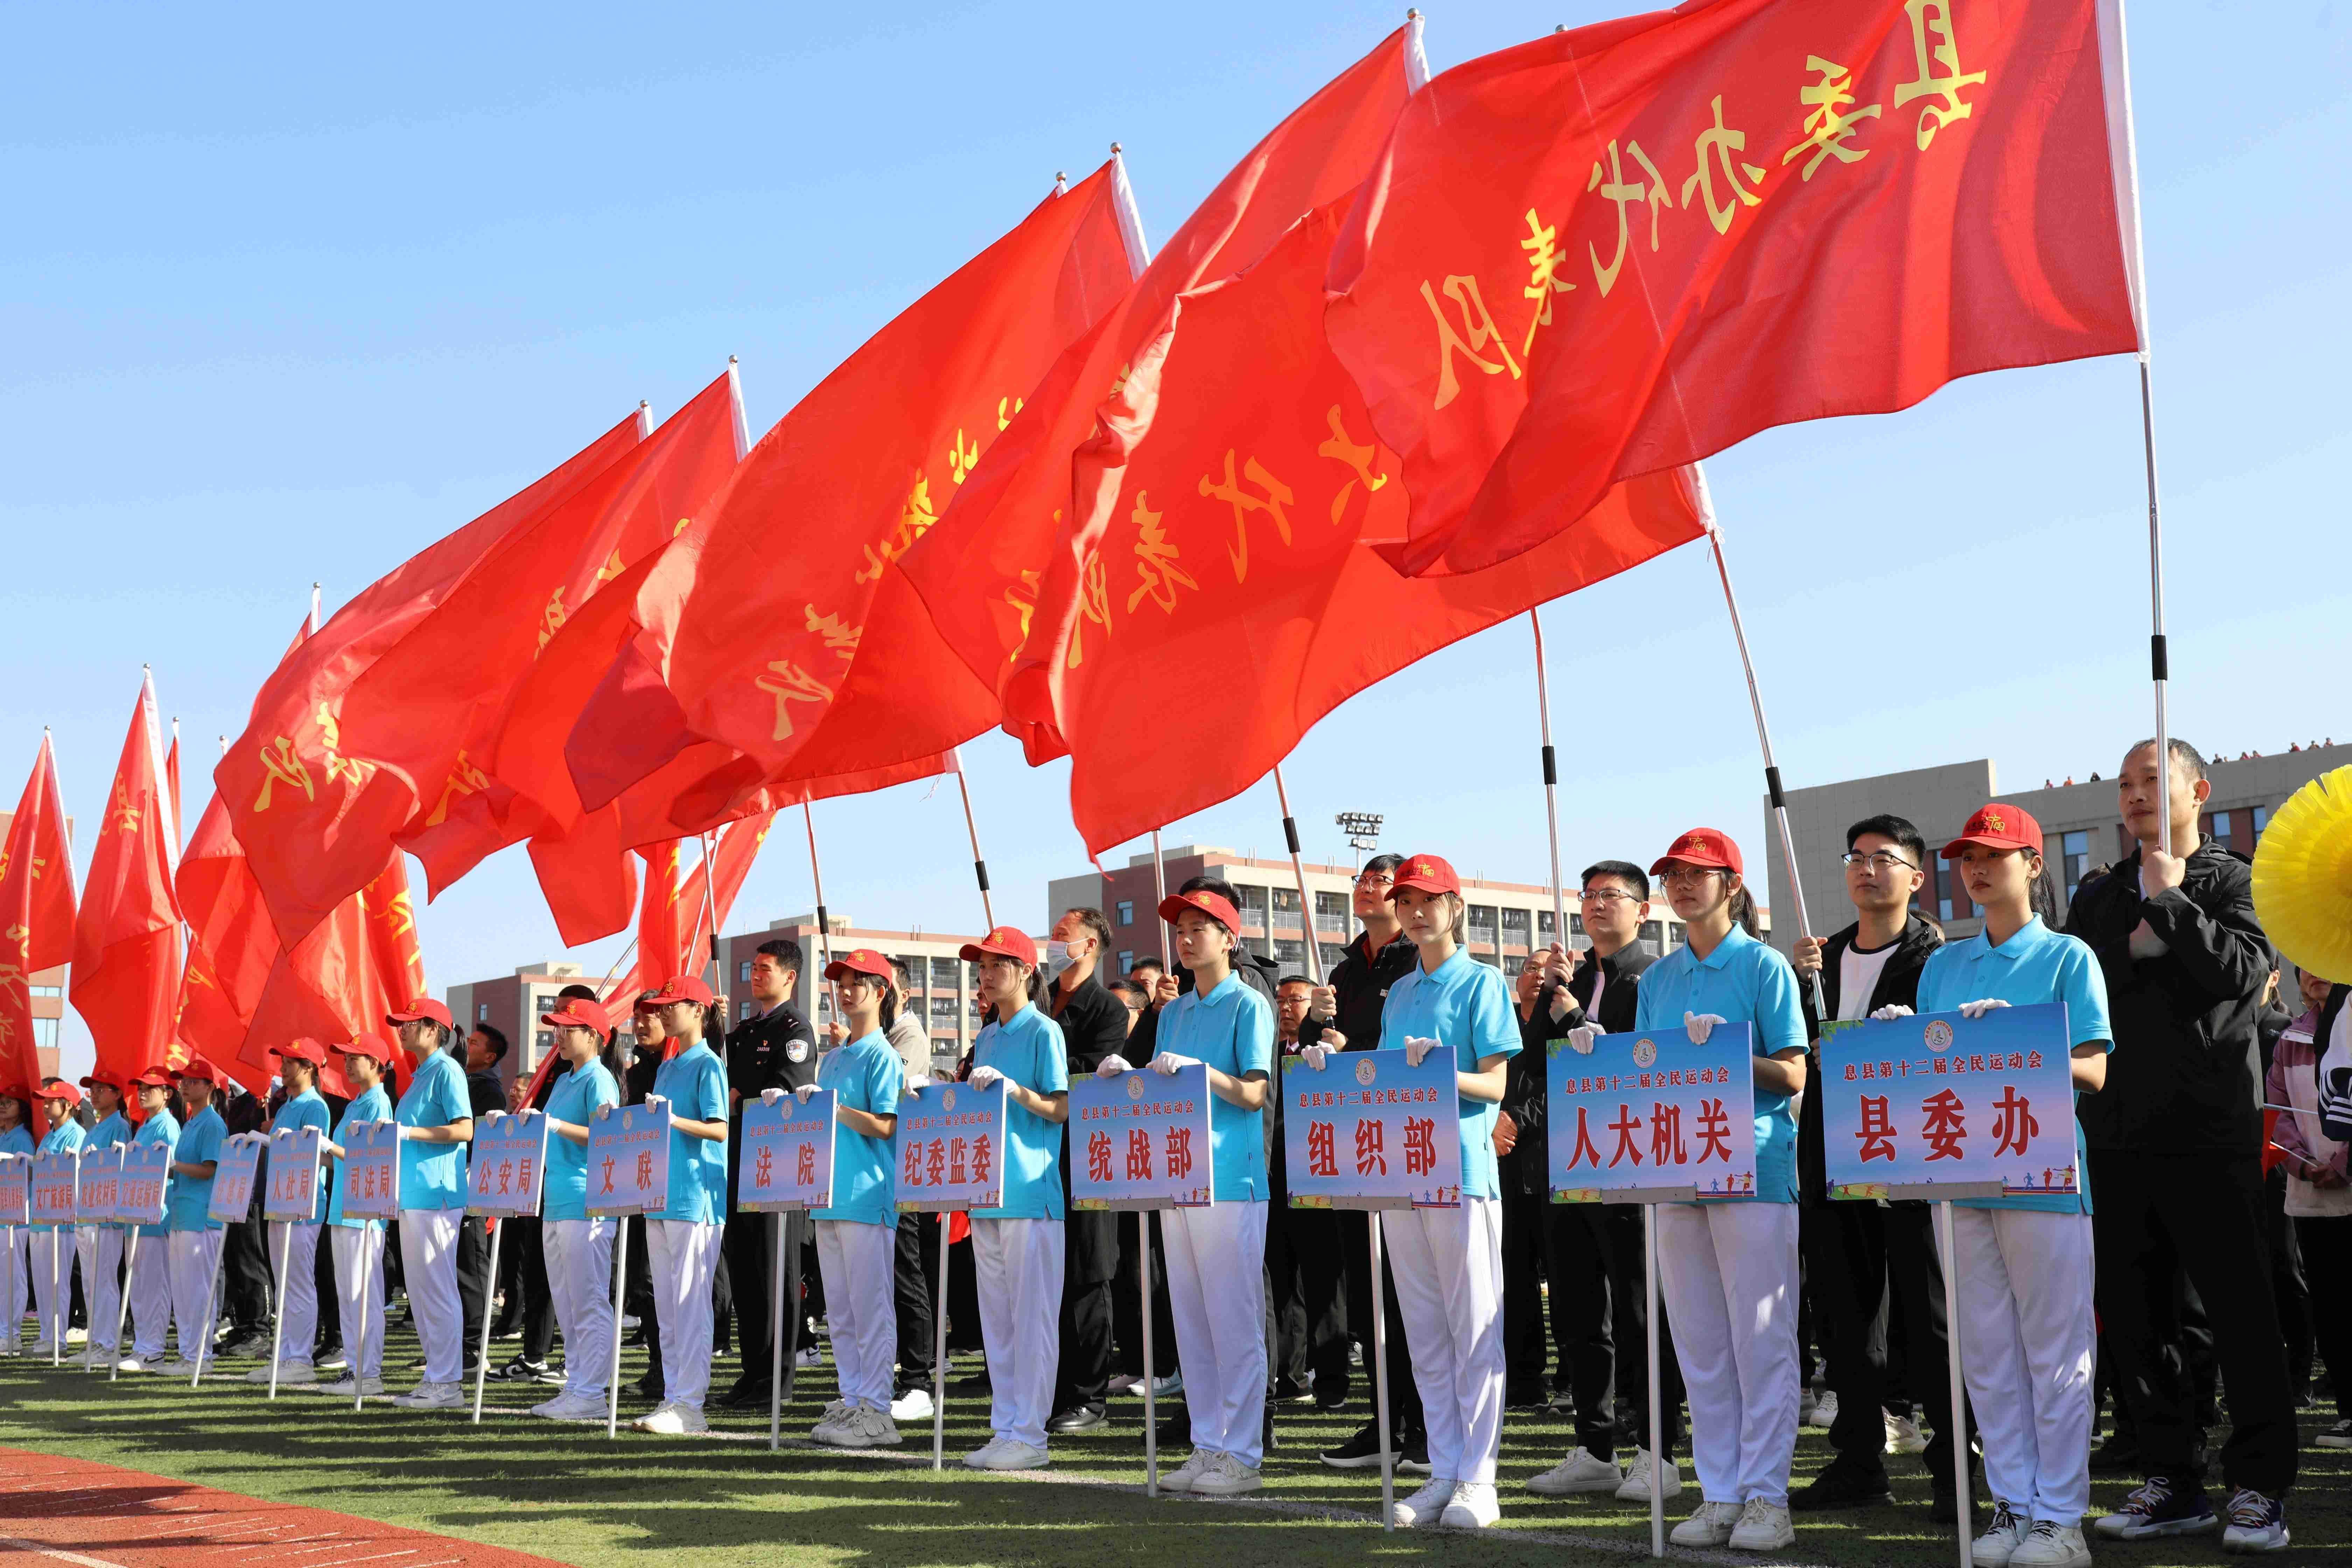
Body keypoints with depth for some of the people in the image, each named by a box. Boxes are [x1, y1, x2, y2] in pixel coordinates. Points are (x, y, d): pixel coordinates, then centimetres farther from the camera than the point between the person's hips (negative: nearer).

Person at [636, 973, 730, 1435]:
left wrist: (675, 1120, -24)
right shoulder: (666, 1069, 20)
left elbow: (720, 1129, -14)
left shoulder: (708, 1065, -5)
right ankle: (672, 1396, 14)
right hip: (660, 1198, 9)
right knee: (667, 1305, 9)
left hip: (696, 1198, -9)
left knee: (691, 1302, -9)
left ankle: (690, 1405, -9)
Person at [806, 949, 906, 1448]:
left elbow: (886, 1126, -14)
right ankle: (851, 1401, 17)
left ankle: (876, 1412, -4)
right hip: (830, 1195, 8)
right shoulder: (834, 1057, 19)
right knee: (839, 1309, 10)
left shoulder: (882, 1055, -5)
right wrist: (806, 1106, 4)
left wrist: (832, 1106, -19)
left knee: (870, 1306, -6)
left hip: (868, 1195, -8)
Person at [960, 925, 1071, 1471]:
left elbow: (1061, 1109, -9)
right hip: (988, 1193, 8)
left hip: (1031, 1194, -8)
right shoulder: (986, 1038, 19)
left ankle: (1030, 1435, -3)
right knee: (996, 1317, 9)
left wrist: (1011, 1089, -22)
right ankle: (1004, 1429, 14)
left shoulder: (1044, 1031, -3)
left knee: (1032, 1317, -6)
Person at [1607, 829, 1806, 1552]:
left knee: (1761, 1336, -2)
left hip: (1754, 1167, -5)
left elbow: (1792, 1075, -5)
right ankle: (1718, 1493, 14)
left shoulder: (1763, 965, -1)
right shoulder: (1658, 978, 14)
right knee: (1699, 1340, 8)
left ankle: (1766, 1495, 5)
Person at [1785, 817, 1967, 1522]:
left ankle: (1953, 1466, 4)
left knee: (1925, 1311, -3)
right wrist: (1802, 982, -3)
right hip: (1833, 1157, 7)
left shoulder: (1936, 957, -5)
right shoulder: (1826, 954, 15)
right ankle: (1860, 1460, 19)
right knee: (1844, 1311, 11)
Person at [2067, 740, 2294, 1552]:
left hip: (2209, 1132, -5)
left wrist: (2171, 904, -13)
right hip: (2118, 1133, 5)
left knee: (2240, 1311, -1)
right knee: (2131, 1316, 6)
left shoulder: (2231, 880, 2)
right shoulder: (2098, 897, 16)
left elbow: (2244, 973, -14)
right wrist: (2130, 951, -5)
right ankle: (2172, 1480, 16)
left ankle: (2259, 1487, 8)